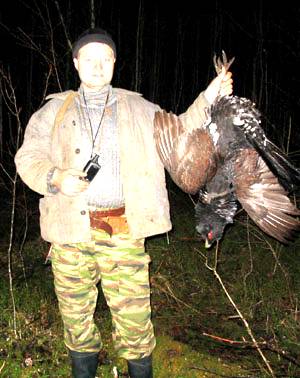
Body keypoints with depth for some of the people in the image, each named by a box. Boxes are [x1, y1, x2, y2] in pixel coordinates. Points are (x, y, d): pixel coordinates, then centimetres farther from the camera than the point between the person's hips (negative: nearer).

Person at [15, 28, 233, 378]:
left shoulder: (139, 109, 13)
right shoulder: (54, 110, 12)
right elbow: (28, 156, 9)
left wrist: (208, 99, 1)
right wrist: (55, 178, -11)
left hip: (123, 231, -1)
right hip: (69, 231, 1)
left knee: (133, 313, -1)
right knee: (75, 312, 12)